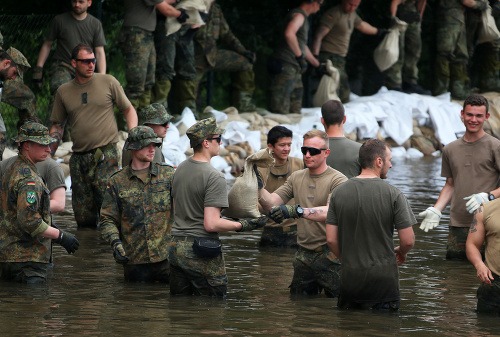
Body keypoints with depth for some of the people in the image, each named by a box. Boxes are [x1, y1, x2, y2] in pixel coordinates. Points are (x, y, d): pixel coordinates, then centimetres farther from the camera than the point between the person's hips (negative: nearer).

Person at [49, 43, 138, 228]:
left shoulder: (108, 82, 5)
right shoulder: (63, 91, 11)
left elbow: (128, 110, 10)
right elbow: (57, 125, 17)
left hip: (106, 153, -3)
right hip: (79, 157, 3)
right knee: (84, 219, 0)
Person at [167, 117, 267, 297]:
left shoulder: (180, 169, 9)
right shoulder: (214, 177, -17)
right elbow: (211, 224, -21)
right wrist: (242, 225, -9)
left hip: (175, 247, 8)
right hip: (201, 253, -8)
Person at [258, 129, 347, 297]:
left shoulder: (338, 180, -10)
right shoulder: (296, 178, 11)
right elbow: (271, 203, 4)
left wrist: (296, 211, -39)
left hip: (329, 255, -6)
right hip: (303, 254, 6)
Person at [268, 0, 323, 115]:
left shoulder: (303, 17, 23)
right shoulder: (298, 15, -9)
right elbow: (289, 33, -30)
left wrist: (317, 65, 41)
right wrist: (300, 56, -23)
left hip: (295, 69, 11)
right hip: (286, 66, -11)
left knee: (295, 113, 13)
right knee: (281, 111, -16)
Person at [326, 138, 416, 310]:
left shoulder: (338, 192, 1)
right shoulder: (393, 194, -9)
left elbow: (331, 239, 1)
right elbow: (408, 241, -9)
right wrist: (401, 252, 14)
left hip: (350, 278, 3)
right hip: (383, 279, -3)